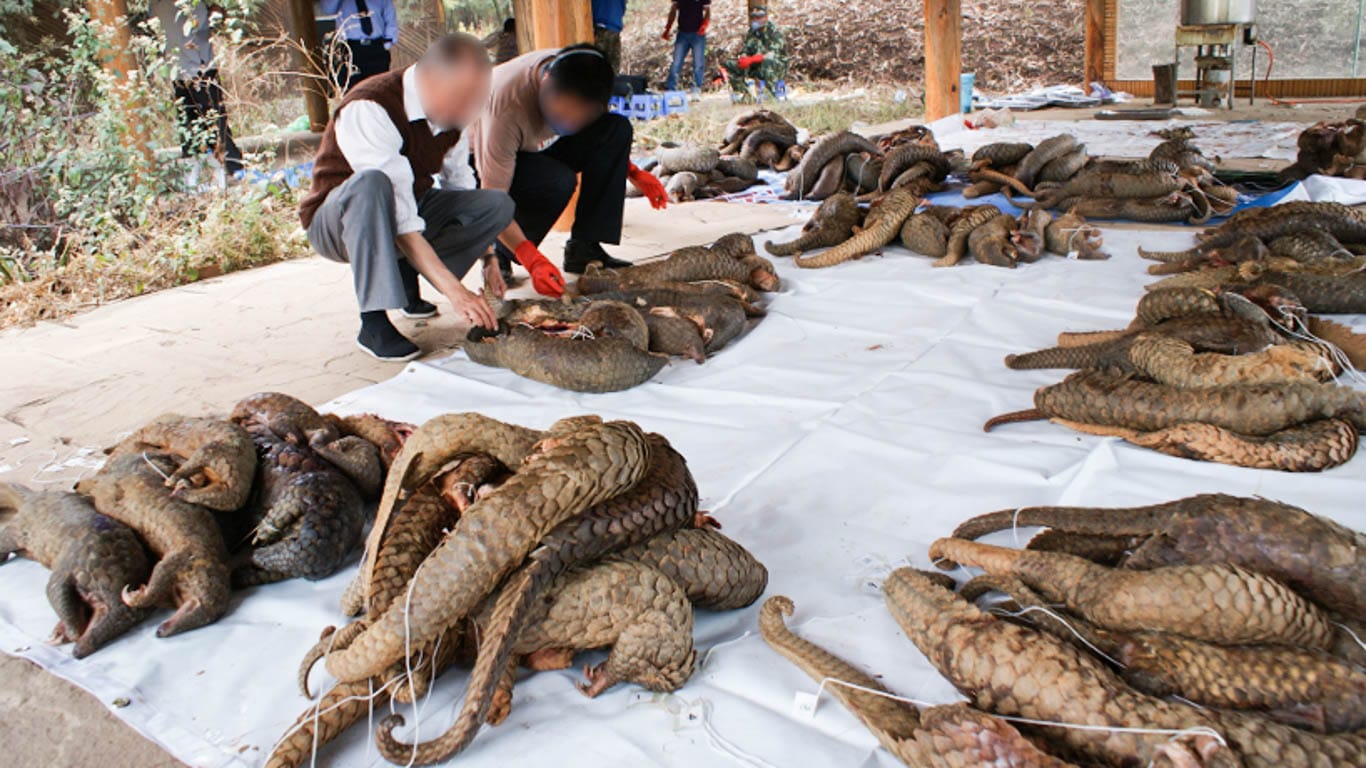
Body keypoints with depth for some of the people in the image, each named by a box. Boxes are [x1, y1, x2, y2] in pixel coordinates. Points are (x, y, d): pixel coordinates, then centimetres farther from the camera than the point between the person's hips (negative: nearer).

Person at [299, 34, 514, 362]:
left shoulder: (452, 111, -8)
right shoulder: (368, 110, -31)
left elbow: (460, 182, 7)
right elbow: (399, 223, -38)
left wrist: (487, 256, 6)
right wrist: (455, 291, -43)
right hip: (338, 222, -6)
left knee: (498, 205, -11)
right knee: (371, 183, -40)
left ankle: (406, 275, -4)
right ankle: (373, 322, -32)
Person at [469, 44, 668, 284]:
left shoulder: (575, 74, -20)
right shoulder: (507, 105, -38)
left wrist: (633, 172, -6)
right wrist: (533, 260, -44)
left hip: (532, 152, 7)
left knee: (618, 129, -17)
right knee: (557, 182, -38)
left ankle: (584, 247, -15)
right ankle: (499, 254, -11)